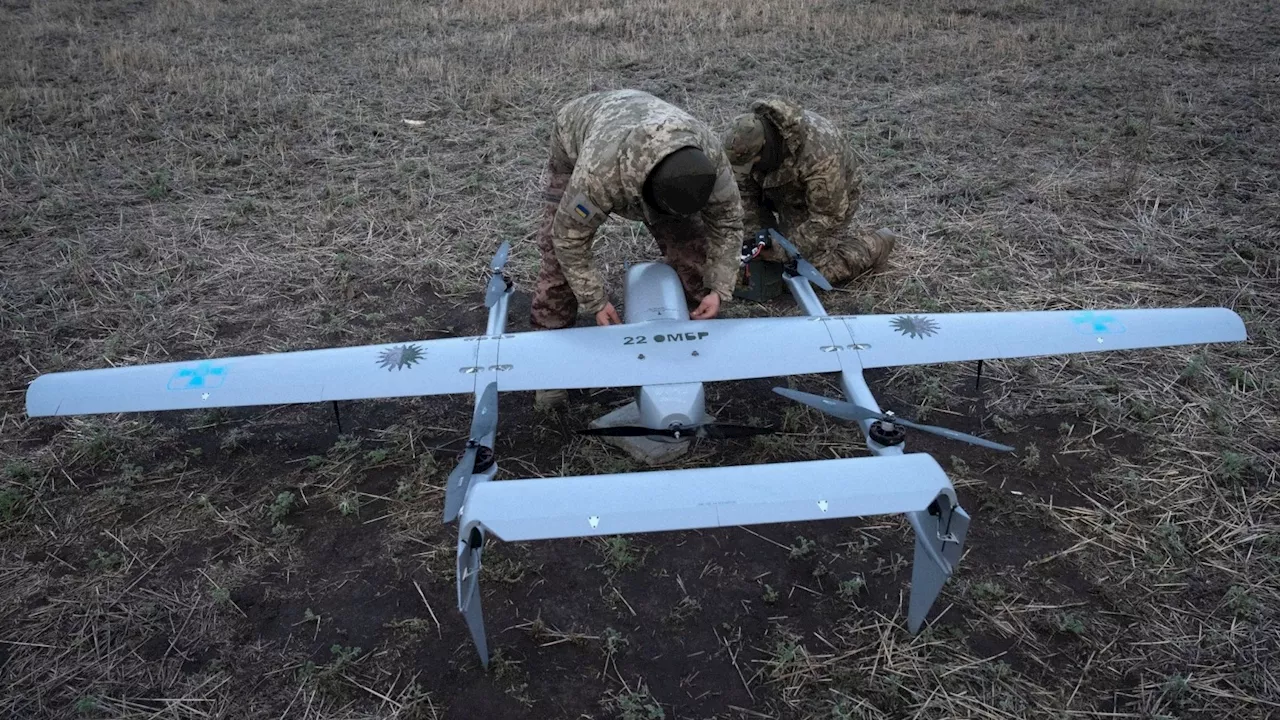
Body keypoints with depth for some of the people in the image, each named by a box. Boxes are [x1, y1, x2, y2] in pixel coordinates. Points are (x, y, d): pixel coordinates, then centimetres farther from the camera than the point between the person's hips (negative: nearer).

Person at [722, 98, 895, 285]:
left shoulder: (817, 154, -42)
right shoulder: (750, 136, -24)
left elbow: (828, 216, -33)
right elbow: (745, 189, -12)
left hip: (833, 200, -6)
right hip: (788, 196, 7)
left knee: (816, 269, -14)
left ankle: (876, 244, 9)